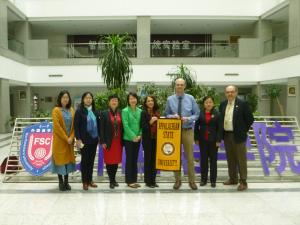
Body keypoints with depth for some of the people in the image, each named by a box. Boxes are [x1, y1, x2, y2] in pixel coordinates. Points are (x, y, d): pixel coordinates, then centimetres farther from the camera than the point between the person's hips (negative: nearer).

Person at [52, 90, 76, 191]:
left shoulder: (71, 110, 9)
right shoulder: (56, 110, -6)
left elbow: (74, 125, 6)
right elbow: (57, 126, -13)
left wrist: (71, 137, -8)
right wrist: (65, 138, -15)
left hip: (70, 139, 4)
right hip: (59, 139, -4)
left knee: (68, 158, 6)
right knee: (60, 159, -1)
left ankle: (66, 181, 14)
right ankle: (61, 182, 8)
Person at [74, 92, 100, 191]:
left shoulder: (95, 111, 8)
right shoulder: (79, 111, -5)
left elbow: (98, 124, 12)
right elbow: (76, 126, -8)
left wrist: (99, 136, 9)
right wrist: (78, 139, -14)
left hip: (94, 139, 4)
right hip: (84, 140, -4)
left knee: (91, 160, 11)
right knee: (85, 160, 5)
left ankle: (90, 180, 23)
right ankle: (85, 181, 15)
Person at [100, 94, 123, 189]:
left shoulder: (120, 113, 7)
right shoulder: (104, 113, -3)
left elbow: (122, 127, 7)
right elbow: (101, 128, -6)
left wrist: (122, 140, 3)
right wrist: (103, 142, -11)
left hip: (118, 141, 3)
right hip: (109, 141, -3)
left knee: (116, 161, 9)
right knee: (109, 161, 3)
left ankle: (114, 179, 22)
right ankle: (111, 181, 12)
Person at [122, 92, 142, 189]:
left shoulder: (140, 111, 7)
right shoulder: (125, 111, -6)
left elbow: (141, 125, 8)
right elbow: (125, 125, -12)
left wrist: (139, 135, -6)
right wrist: (133, 136, -15)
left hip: (137, 139, 5)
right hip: (129, 139, -5)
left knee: (135, 159, 10)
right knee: (129, 159, -1)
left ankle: (134, 180, 18)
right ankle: (129, 181, 7)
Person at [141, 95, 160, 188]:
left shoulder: (157, 112, 10)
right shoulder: (144, 113, -2)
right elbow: (142, 126, -7)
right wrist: (150, 122, -19)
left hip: (156, 139, 4)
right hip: (147, 139, -4)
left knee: (154, 159, 6)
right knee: (148, 159, 1)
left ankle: (153, 180, 15)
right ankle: (147, 180, 10)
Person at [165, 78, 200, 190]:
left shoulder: (190, 98, 1)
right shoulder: (170, 99, 2)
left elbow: (197, 114, 4)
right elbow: (166, 115, 8)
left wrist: (188, 119, -15)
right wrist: (173, 116, -14)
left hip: (188, 130, -1)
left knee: (190, 156, 3)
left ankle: (192, 181, 14)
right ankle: (177, 180, 19)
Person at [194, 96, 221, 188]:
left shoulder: (217, 114, -2)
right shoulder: (200, 114, 2)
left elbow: (219, 128, -4)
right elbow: (196, 127, 4)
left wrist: (218, 140, -10)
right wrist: (196, 138, -1)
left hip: (213, 140, -1)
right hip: (203, 140, 2)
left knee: (213, 160, 5)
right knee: (203, 160, 8)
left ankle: (213, 180, 13)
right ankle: (203, 179, 17)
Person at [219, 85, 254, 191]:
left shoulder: (243, 104, -8)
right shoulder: (223, 104, 9)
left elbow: (250, 119, -6)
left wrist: (243, 131, -3)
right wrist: (222, 133, 10)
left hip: (238, 136, -5)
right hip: (226, 135, 6)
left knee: (241, 159, 1)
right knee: (230, 159, 14)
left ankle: (243, 182, 7)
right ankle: (232, 179, 26)